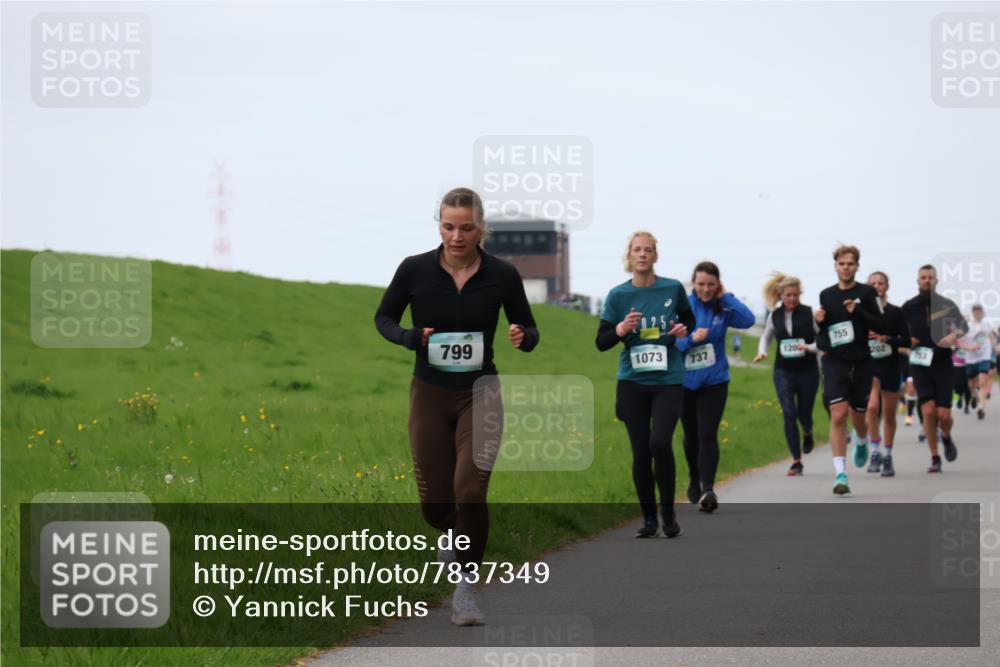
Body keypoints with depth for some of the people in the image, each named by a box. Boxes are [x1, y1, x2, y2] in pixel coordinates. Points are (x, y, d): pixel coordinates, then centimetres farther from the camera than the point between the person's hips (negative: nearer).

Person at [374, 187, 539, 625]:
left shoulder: (502, 275, -9)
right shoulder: (414, 270, -9)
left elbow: (530, 330, 2)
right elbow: (384, 317, 5)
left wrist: (523, 337, -22)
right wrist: (409, 338, -16)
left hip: (479, 392, -1)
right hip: (429, 395, 1)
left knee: (470, 493, -17)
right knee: (434, 502, 4)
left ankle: (465, 587, 0)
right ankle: (455, 536, 42)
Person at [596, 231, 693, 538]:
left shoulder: (673, 289, -1)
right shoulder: (618, 295, 0)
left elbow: (689, 318, 17)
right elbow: (601, 342, 3)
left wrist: (684, 329, -6)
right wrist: (620, 329, -17)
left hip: (668, 381, -1)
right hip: (632, 383, 1)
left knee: (660, 443, -18)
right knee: (640, 452, 2)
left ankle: (668, 512, 2)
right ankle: (648, 517, 17)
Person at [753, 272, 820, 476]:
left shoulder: (810, 313, -5)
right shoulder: (774, 316, 4)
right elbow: (766, 337, 20)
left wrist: (810, 347, -21)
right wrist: (762, 352, 2)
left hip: (807, 370, -1)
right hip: (783, 371, 1)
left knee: (803, 413, 6)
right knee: (789, 413, -11)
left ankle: (808, 433, 46)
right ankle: (796, 461, -7)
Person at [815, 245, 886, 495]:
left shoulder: (867, 293, 0)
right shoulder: (826, 295, 8)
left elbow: (881, 327, -6)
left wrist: (858, 312, -18)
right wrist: (819, 322, -2)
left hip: (861, 362, 0)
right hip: (834, 361, 1)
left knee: (858, 416, 12)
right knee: (838, 415, -14)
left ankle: (862, 442, 50)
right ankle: (840, 474, -15)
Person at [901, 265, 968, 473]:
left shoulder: (946, 304, 4)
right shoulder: (909, 307, 6)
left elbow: (964, 326, 3)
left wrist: (954, 335, -19)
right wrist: (906, 341, -6)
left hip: (943, 364, 0)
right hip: (920, 364, 0)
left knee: (944, 414, -5)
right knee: (928, 411, -13)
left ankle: (946, 437, 31)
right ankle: (934, 459, -1)